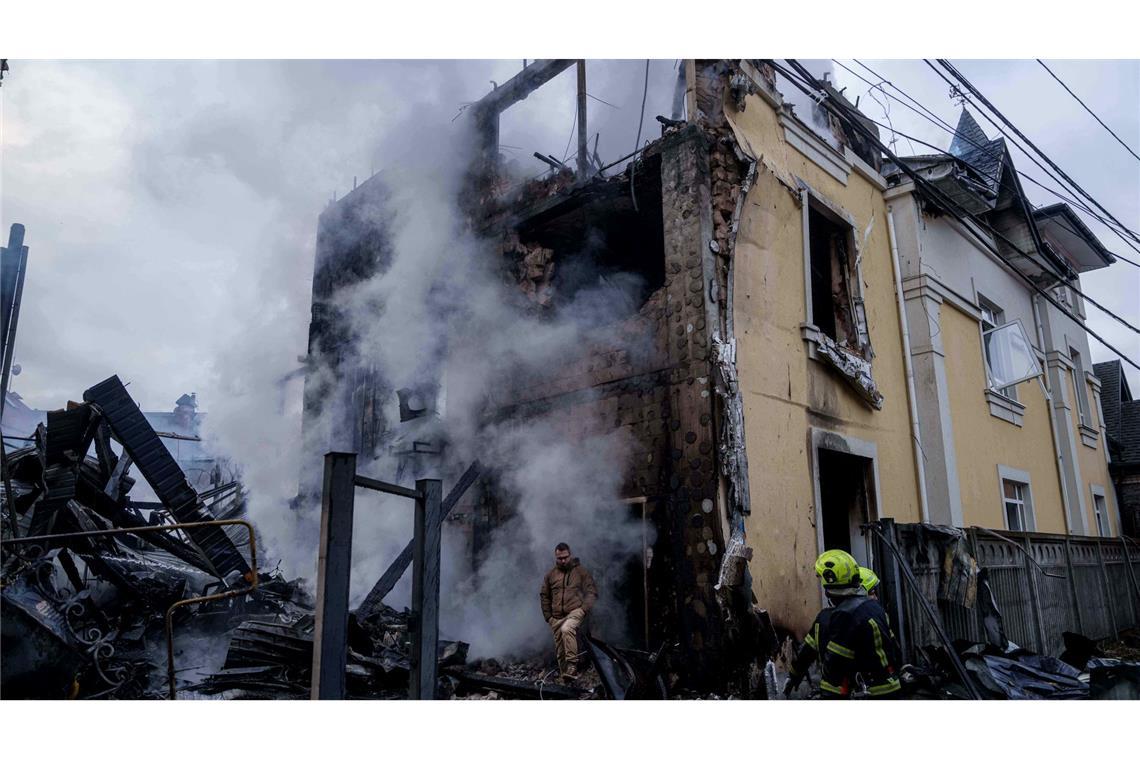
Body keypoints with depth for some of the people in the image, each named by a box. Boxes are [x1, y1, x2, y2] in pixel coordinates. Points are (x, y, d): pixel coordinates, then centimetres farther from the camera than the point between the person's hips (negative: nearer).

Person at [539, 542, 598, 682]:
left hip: (576, 611, -4)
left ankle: (572, 665, -31)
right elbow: (544, 597, 16)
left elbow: (592, 592, 2)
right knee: (560, 649, 5)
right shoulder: (550, 575, 12)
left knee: (567, 629, -34)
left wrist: (584, 609, -11)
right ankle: (566, 680, 15)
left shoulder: (581, 571, 4)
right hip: (557, 617, 4)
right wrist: (548, 616, 7)